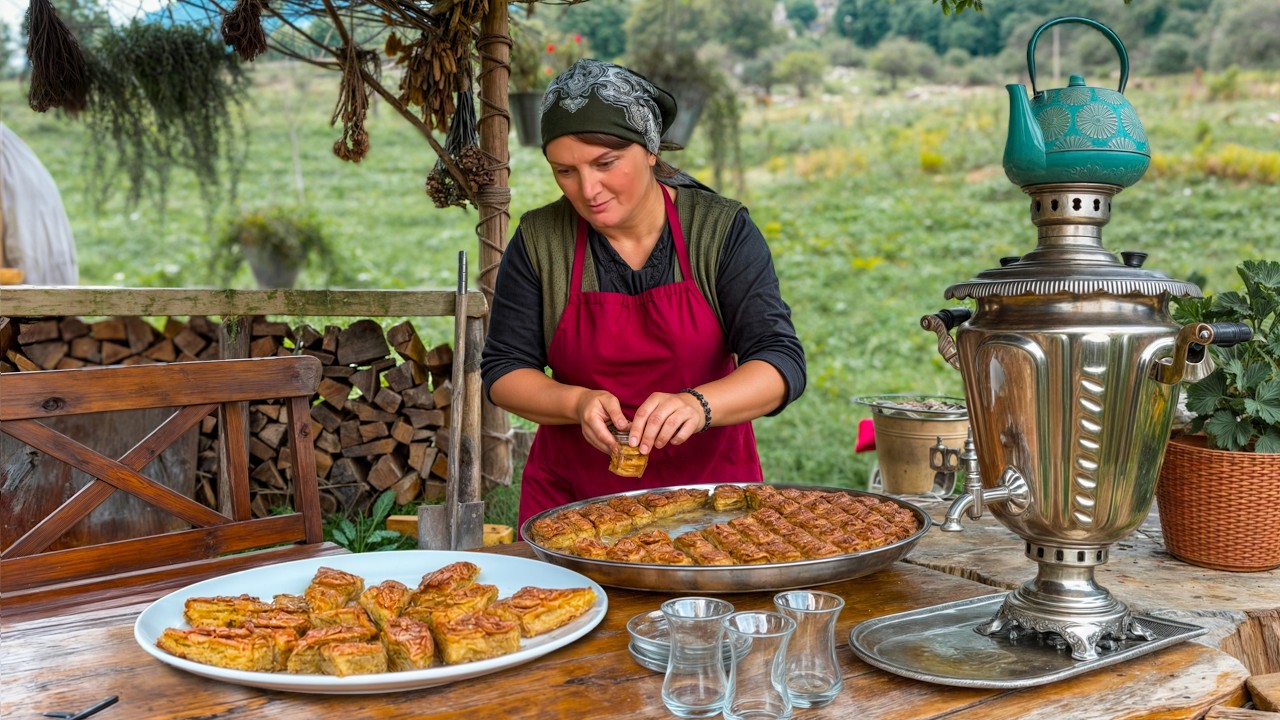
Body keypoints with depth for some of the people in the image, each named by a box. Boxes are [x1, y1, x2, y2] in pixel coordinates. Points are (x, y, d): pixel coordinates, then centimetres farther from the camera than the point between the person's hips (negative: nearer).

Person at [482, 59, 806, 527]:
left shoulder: (724, 230, -5)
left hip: (708, 482, 0)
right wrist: (578, 403, -17)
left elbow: (783, 363, -12)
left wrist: (698, 405, -31)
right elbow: (503, 371, 2)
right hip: (571, 492, 1)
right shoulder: (538, 241, -2)